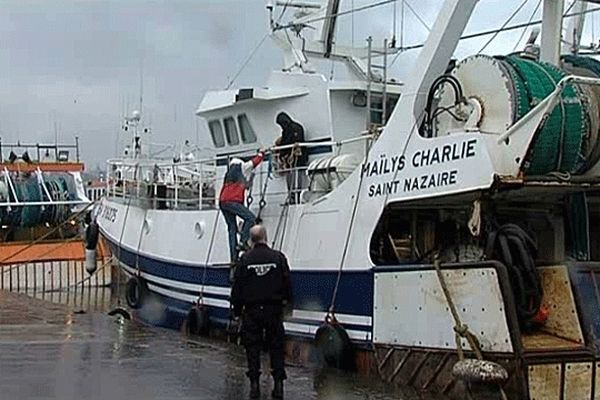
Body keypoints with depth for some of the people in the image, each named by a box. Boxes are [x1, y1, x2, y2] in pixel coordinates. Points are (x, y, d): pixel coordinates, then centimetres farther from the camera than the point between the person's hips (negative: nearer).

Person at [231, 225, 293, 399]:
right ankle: (278, 384, 4)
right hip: (273, 309, 0)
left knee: (252, 347, 6)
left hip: (251, 310, 0)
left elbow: (237, 287, -1)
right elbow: (287, 283, 2)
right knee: (276, 347, 7)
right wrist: (287, 302, 15)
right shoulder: (278, 257, -4)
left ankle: (254, 385, 5)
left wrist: (237, 309, 9)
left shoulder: (245, 259, -4)